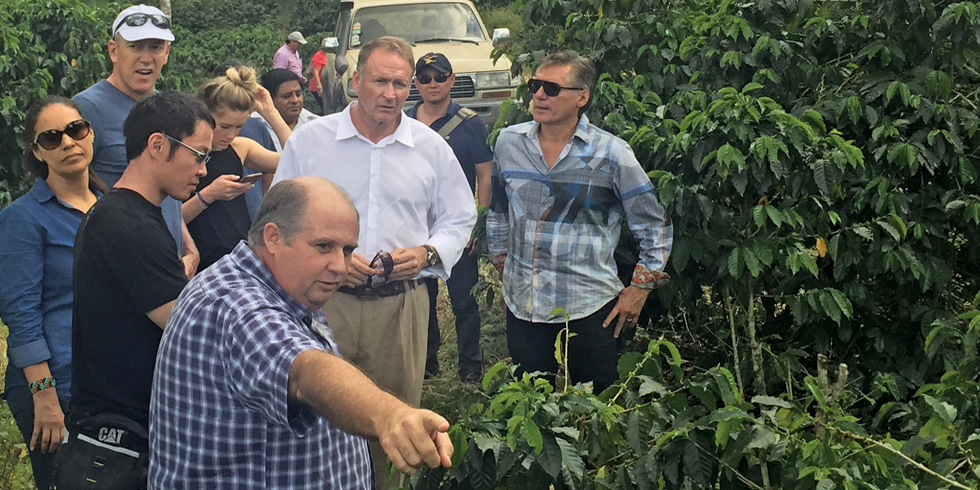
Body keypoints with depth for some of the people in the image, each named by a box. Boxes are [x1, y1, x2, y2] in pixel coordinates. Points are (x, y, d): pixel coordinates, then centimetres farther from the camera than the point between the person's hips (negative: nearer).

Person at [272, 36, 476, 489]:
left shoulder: (432, 147, 6)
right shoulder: (309, 140, 1)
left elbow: (458, 219, 14)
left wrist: (427, 253, -6)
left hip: (401, 304, 1)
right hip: (325, 299, -1)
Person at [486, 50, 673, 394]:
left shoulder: (610, 154, -7)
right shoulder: (509, 142, 4)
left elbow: (655, 226, 0)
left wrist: (639, 288, -2)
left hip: (589, 308, -3)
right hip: (522, 304, 3)